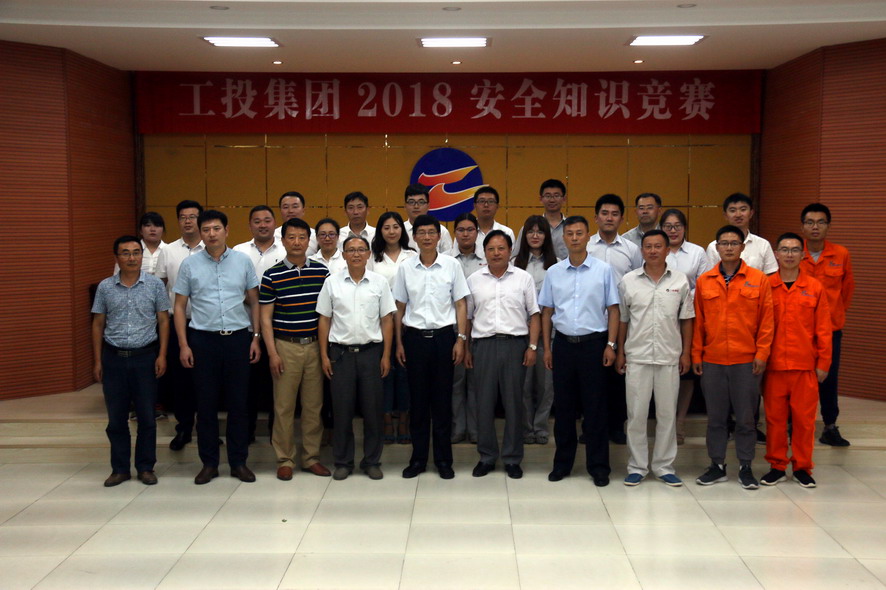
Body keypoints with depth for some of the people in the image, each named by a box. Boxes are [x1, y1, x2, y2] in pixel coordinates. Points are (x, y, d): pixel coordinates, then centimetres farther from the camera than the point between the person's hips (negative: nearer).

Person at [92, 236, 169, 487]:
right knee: (116, 417, 8)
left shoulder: (155, 284, -1)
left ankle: (145, 467, 17)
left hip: (145, 357, -1)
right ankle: (120, 468, 19)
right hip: (113, 357, 1)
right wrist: (98, 361, 4)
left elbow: (163, 321, 2)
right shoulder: (105, 287, 3)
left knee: (147, 416, 4)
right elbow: (98, 324, 8)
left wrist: (162, 355, -4)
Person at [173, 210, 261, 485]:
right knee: (206, 403, 6)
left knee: (239, 402, 5)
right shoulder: (190, 264, 3)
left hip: (238, 338, 0)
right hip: (203, 339, 0)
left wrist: (256, 338, 0)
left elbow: (255, 302, 7)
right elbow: (179, 306, 5)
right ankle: (209, 463, 17)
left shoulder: (243, 261, 3)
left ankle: (239, 462, 16)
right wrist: (183, 345, -2)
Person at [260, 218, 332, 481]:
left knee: (314, 405, 8)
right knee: (283, 406, 3)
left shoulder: (322, 271, 3)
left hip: (315, 346, 2)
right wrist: (272, 353, -7)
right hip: (285, 347, -2)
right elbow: (266, 317, -2)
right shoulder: (272, 276, -3)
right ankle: (284, 460, 14)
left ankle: (311, 457, 19)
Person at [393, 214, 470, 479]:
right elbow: (399, 308, 8)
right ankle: (418, 458, 17)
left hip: (443, 336, -1)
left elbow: (460, 304, 2)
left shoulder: (451, 265, 0)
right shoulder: (405, 268, 4)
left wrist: (460, 339, -4)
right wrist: (399, 343, 5)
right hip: (415, 337, 1)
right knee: (417, 400, 7)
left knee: (442, 400, 5)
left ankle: (443, 459, 15)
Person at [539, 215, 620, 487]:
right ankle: (563, 462, 20)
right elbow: (547, 312, 10)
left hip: (593, 343, -2)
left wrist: (610, 345, -6)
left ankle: (598, 466, 11)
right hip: (563, 343, 2)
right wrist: (547, 348, 5)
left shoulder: (603, 270, 0)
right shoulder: (554, 272, 6)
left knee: (594, 407, 2)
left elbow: (613, 309, 1)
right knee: (563, 405, 9)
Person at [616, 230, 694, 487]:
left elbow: (686, 319, 7)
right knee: (636, 414, 3)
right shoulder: (629, 281, 2)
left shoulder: (680, 280, 4)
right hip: (637, 357, -1)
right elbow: (622, 320, 7)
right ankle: (637, 466, 14)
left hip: (669, 358, 1)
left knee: (667, 414, 7)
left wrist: (686, 353, 3)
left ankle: (664, 466, 18)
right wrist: (620, 352, 4)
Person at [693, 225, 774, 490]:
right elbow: (698, 321, 7)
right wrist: (696, 355, 4)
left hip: (746, 361, -1)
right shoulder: (704, 281, 4)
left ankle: (745, 468, 18)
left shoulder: (759, 279, 0)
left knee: (745, 417, 6)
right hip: (712, 361, 2)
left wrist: (762, 353, -4)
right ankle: (717, 466, 20)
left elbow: (766, 320, 1)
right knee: (715, 416, 9)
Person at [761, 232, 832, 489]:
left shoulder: (815, 288, 3)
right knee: (774, 417, 7)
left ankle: (802, 467, 18)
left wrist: (823, 363, 1)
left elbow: (823, 329, 3)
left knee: (804, 418, 5)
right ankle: (777, 466, 19)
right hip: (773, 365, 0)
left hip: (805, 365, 0)